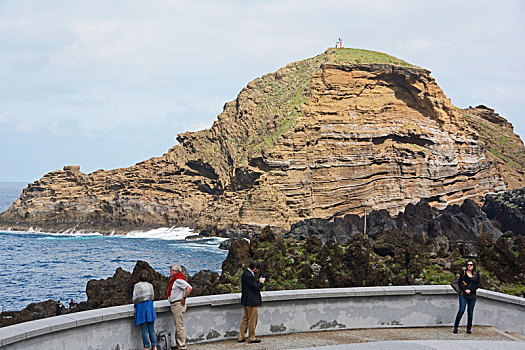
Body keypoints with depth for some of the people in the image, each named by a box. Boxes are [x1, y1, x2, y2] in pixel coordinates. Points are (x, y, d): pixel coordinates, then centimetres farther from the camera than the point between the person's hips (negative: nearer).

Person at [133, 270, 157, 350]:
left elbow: (135, 298, -8)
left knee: (144, 330, 0)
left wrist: (136, 304, 11)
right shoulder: (150, 285, 4)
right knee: (151, 329, 8)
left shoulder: (137, 286, -9)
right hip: (150, 307, 4)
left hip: (141, 308, -4)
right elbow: (152, 296, 7)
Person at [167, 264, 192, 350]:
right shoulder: (174, 280, 16)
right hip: (174, 305, 11)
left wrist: (184, 298, -20)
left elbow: (189, 288, -27)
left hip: (178, 305, -11)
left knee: (179, 326, -9)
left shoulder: (178, 280, -16)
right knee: (177, 326, 14)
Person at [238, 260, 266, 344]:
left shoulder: (246, 273, 10)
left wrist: (259, 281, 7)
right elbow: (256, 287, -20)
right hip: (251, 301, -10)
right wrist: (261, 282, -5)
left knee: (245, 319, 16)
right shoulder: (248, 276, -22)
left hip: (246, 301, 10)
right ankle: (251, 338, 10)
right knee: (252, 320, 1)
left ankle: (241, 337, 20)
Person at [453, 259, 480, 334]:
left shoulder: (476, 274, 8)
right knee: (461, 310, -11)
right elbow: (460, 283, 1)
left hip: (472, 295, 2)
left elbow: (477, 285, 4)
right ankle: (455, 326, 0)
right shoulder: (463, 273, 4)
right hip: (463, 295, -2)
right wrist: (465, 290, -13)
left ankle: (469, 328, 11)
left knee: (470, 312, 3)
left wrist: (470, 290, -9)